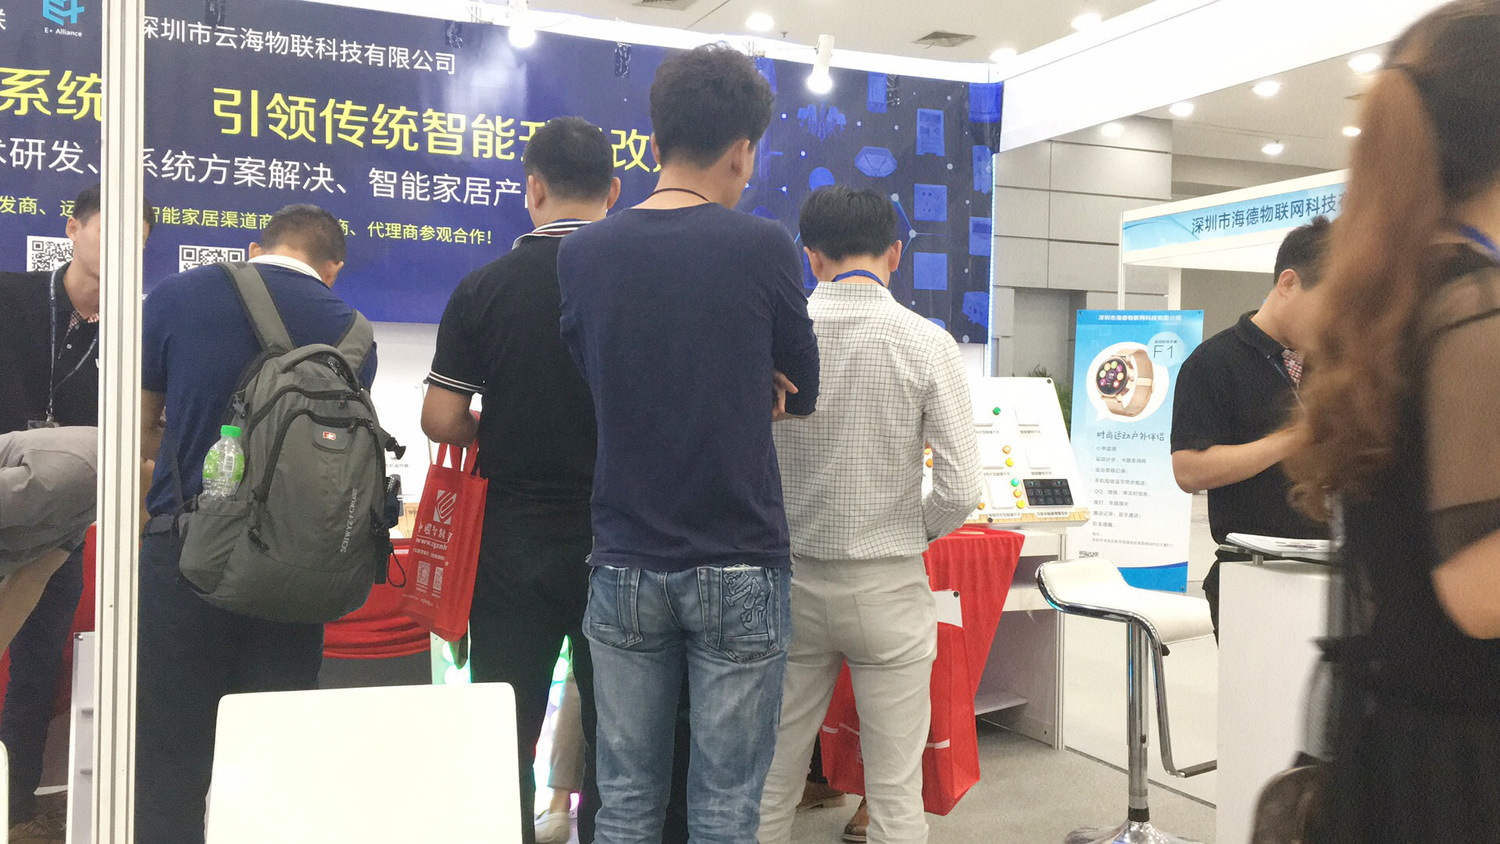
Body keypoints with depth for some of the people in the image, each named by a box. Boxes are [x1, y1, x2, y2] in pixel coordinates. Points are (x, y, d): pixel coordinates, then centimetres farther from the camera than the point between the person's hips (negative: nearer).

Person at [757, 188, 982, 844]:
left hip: (789, 577, 2)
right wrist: (916, 531, 8)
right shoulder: (927, 344, -9)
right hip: (887, 589, -2)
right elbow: (960, 492, -12)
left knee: (772, 780, 14)